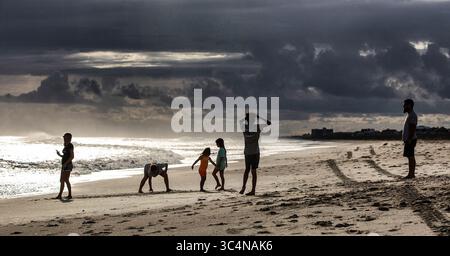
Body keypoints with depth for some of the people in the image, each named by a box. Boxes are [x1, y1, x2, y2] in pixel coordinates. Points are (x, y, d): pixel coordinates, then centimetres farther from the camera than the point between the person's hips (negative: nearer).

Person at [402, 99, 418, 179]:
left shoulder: (412, 115, -14)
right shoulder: (410, 115, 19)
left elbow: (412, 128, -21)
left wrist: (409, 140, -25)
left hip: (410, 140, -11)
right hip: (409, 139, 11)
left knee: (410, 157, -10)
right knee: (410, 157, 11)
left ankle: (411, 174, -11)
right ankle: (411, 174, 13)